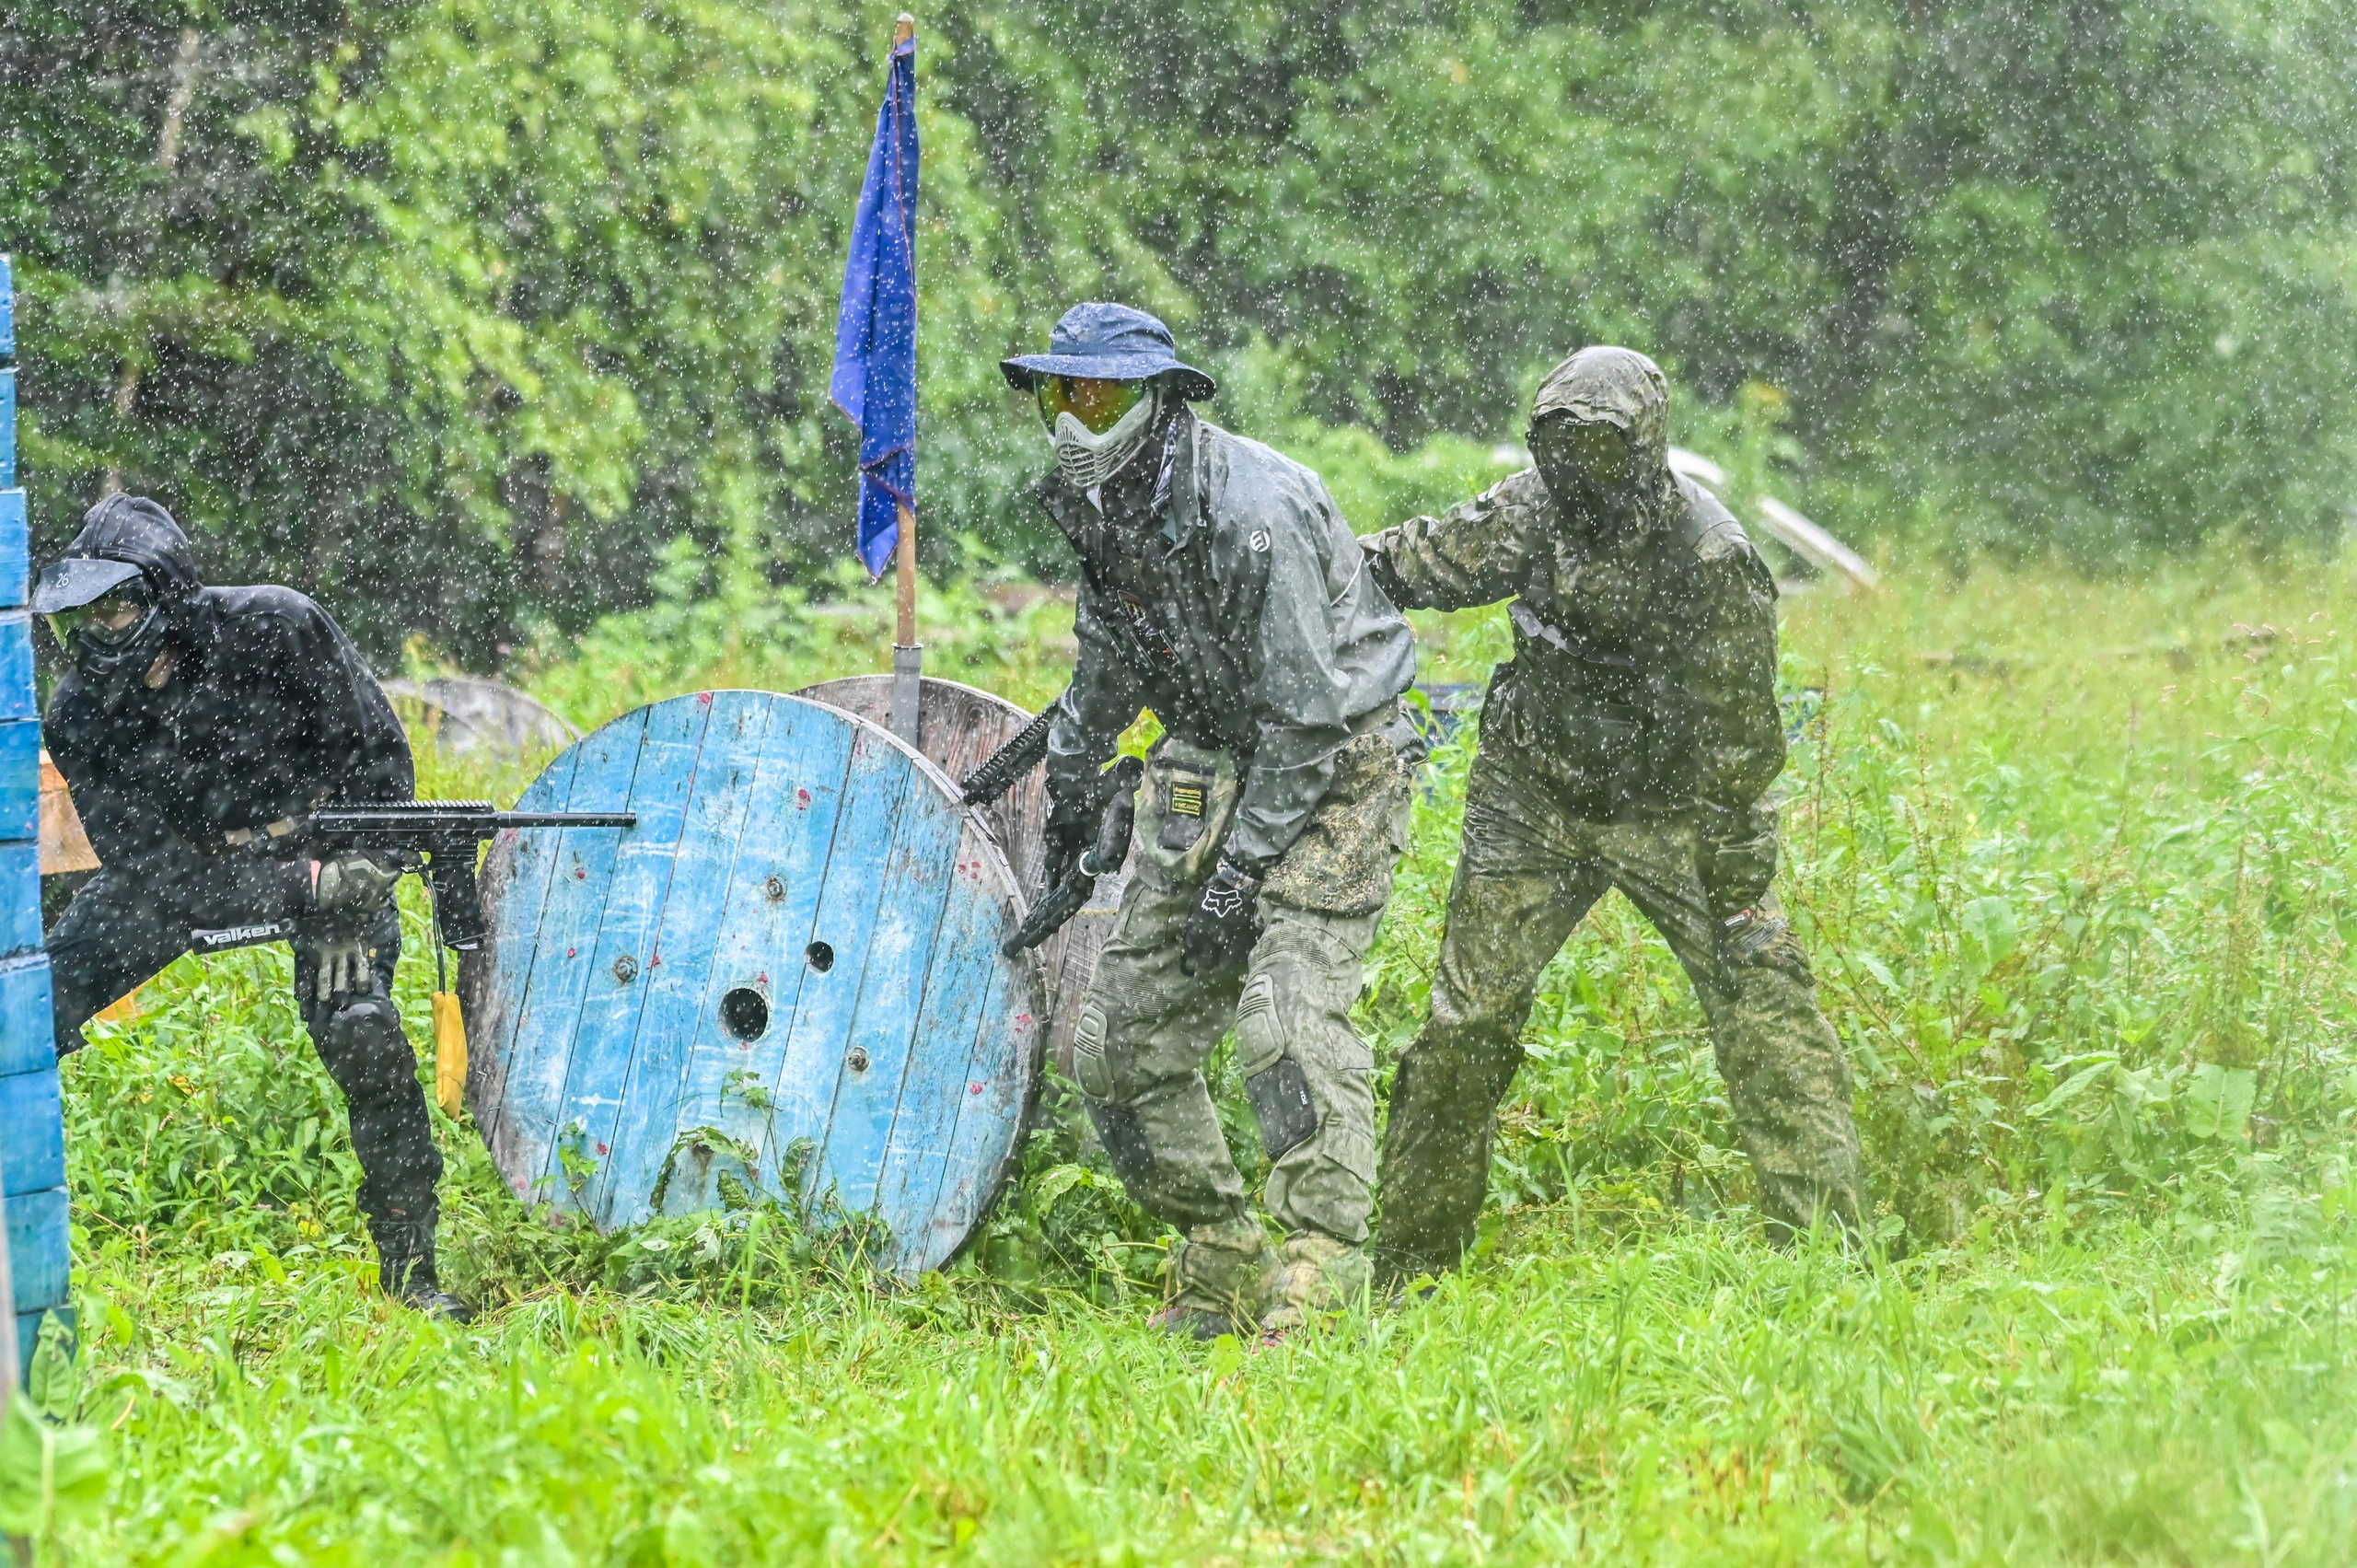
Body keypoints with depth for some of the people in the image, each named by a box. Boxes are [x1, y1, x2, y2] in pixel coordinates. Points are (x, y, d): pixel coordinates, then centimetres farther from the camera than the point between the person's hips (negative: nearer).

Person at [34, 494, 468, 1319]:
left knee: (363, 1032, -25)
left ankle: (409, 1269, -12)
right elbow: (156, 877, -24)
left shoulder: (274, 628, -26)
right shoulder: (78, 719, -20)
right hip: (186, 870, 3)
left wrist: (353, 890, -21)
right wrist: (311, 885, -36)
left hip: (328, 850, -2)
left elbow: (377, 753, -13)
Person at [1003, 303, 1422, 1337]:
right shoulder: (1102, 504, 1)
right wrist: (1072, 779, 29)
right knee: (1121, 1038, 2)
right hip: (1207, 768, 8)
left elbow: (1306, 715, -25)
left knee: (1287, 1010, -26)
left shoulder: (1254, 510, -25)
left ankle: (1325, 1264, -24)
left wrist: (1239, 875, -24)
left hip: (1330, 772, -8)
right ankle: (1221, 1266, 12)